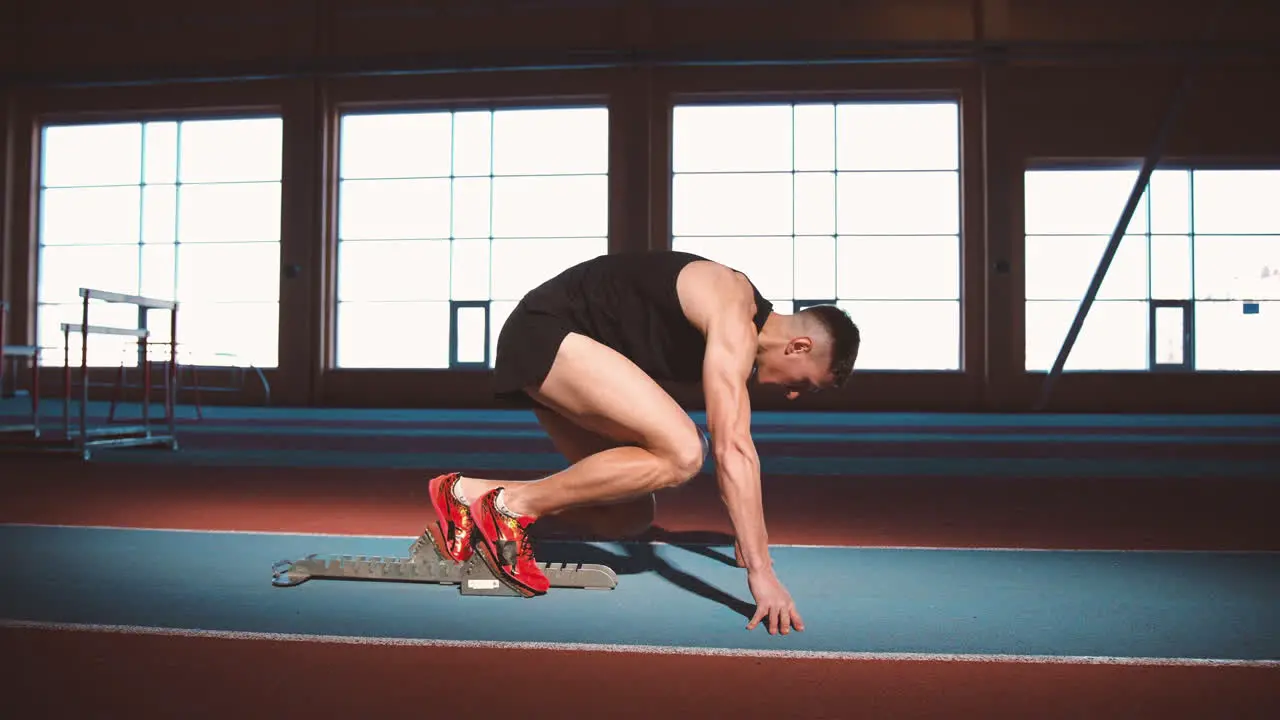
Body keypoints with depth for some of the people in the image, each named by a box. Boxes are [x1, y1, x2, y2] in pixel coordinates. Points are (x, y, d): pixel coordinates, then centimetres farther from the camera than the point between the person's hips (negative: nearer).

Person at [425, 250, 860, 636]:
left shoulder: (739, 331, 11)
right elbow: (732, 450, -28)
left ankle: (470, 494, 9)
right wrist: (760, 572, -28)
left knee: (630, 518, 6)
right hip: (547, 331, -10)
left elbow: (733, 443, 20)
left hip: (555, 346, 10)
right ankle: (513, 506, -15)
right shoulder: (733, 322, -19)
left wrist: (748, 539, 26)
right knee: (681, 454, -25)